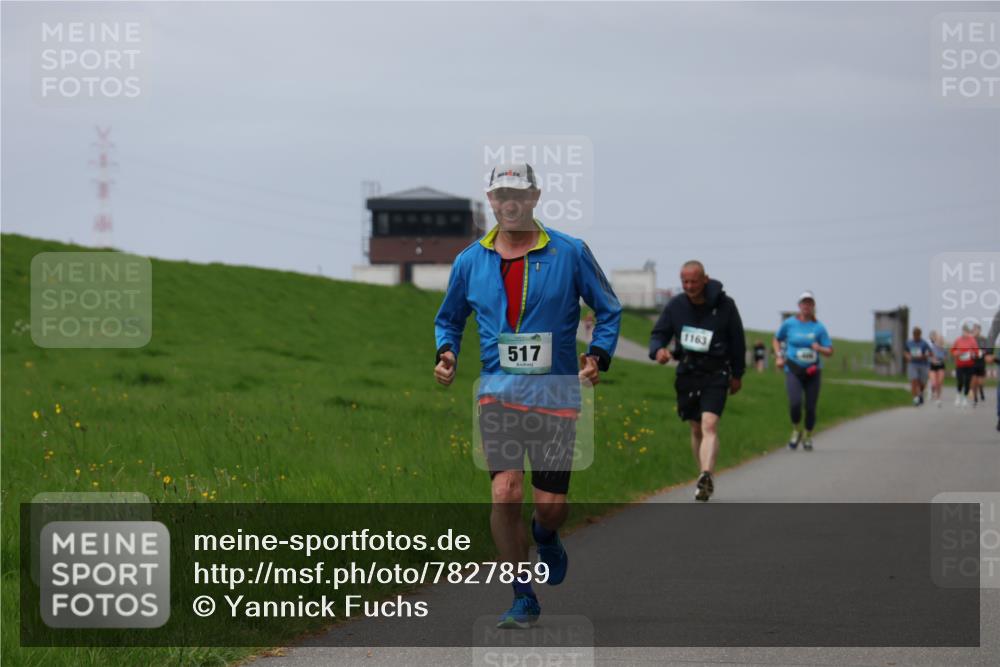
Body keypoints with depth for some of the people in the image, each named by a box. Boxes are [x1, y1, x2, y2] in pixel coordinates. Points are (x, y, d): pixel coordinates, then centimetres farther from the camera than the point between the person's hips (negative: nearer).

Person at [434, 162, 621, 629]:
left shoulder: (570, 253, -1)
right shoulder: (470, 262, 5)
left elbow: (609, 310, 9)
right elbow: (449, 318, 21)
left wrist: (597, 356, -6)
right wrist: (446, 352, 2)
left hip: (556, 394, -1)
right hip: (498, 392, 1)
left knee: (552, 505, 1)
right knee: (505, 493, -15)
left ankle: (545, 537, 41)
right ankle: (523, 599, -3)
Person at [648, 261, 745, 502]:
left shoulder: (724, 305, -6)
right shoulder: (675, 306, -1)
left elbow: (737, 340, 5)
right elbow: (659, 334, 5)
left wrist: (737, 374, 12)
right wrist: (658, 350, -20)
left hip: (715, 375, -4)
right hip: (687, 373, 4)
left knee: (709, 425, -21)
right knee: (696, 429, 12)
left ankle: (706, 475, -35)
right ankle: (705, 480, 26)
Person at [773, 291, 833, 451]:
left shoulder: (819, 327, 0)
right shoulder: (789, 324, 0)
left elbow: (830, 351, 4)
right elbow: (776, 340, 17)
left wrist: (819, 348, -17)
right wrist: (779, 356, 1)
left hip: (812, 372, 1)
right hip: (793, 371, -1)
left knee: (810, 407, 3)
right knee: (795, 403, -22)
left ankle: (808, 437, 28)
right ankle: (795, 431, 6)